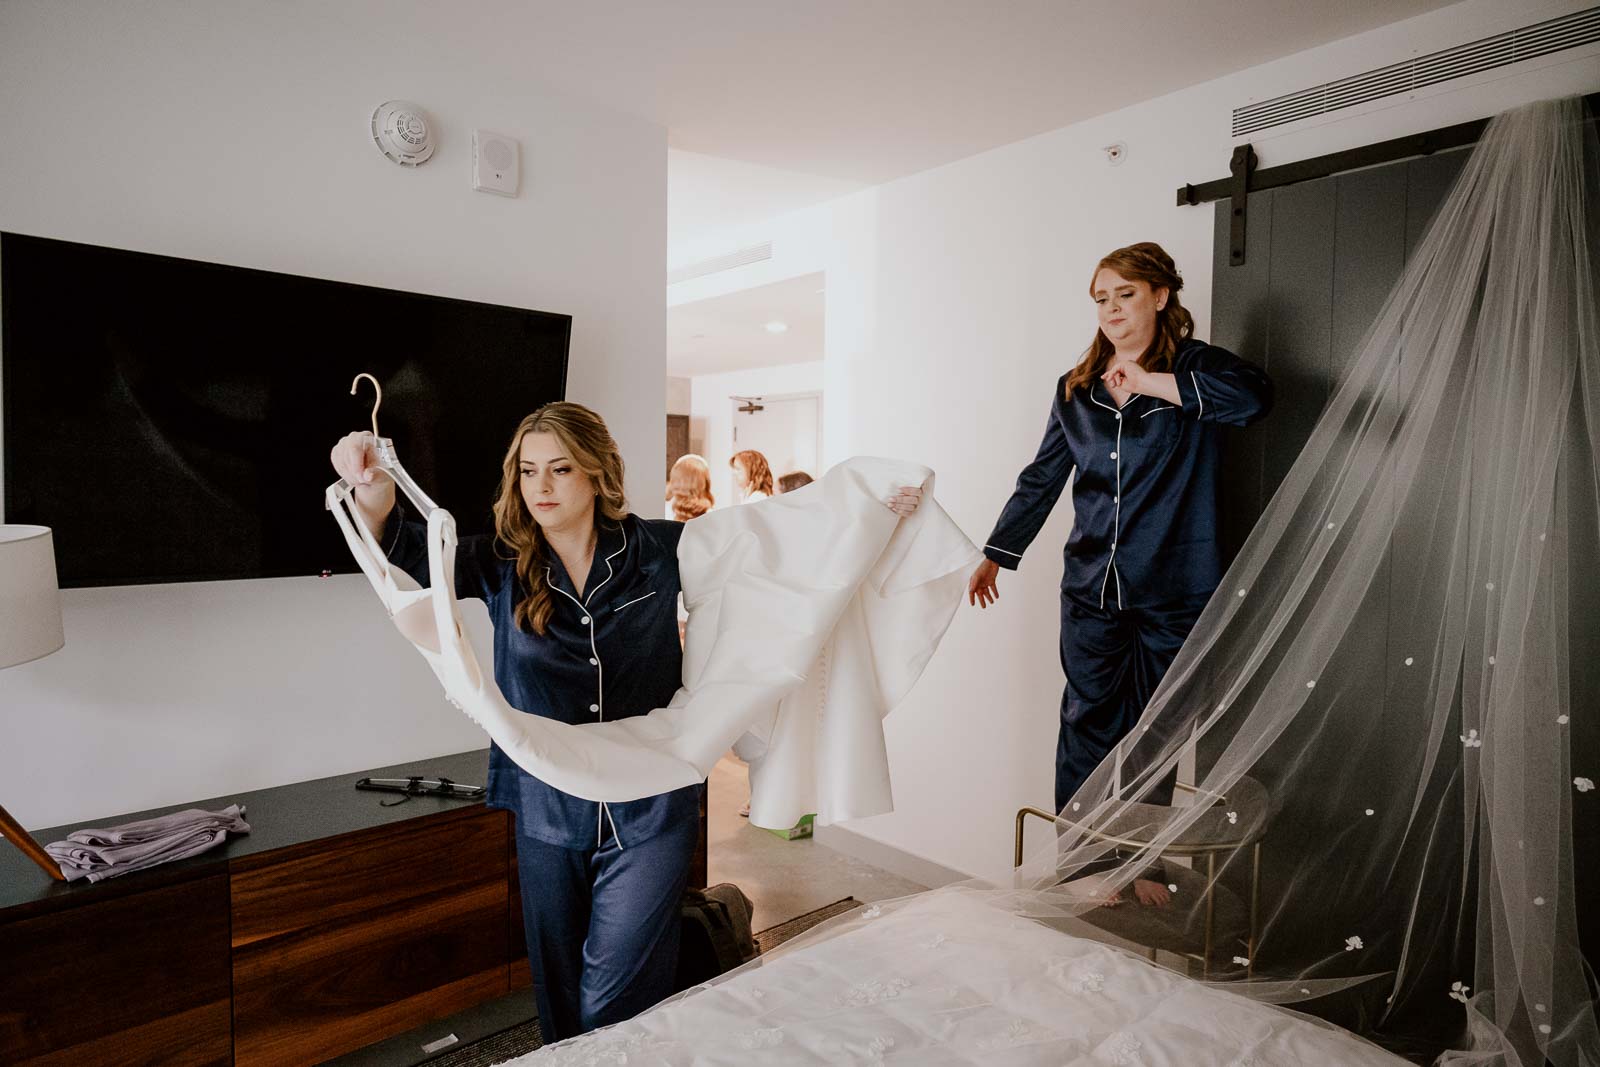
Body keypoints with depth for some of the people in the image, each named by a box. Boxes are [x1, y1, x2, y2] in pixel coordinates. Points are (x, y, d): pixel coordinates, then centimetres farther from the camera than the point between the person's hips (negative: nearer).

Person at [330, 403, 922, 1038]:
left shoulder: (658, 549, -7)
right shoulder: (503, 564, -5)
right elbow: (411, 556, -19)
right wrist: (375, 499, -42)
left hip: (649, 812, -2)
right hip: (548, 814, 3)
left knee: (616, 1004, 5)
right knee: (558, 998, 21)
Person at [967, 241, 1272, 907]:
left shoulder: (1193, 368, -1)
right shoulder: (1077, 389, 10)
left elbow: (1253, 395, -25)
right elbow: (1041, 479, 15)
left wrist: (1153, 382, -19)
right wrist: (995, 554, 14)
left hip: (1172, 595, -2)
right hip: (1091, 590, 3)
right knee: (1086, 726, 3)